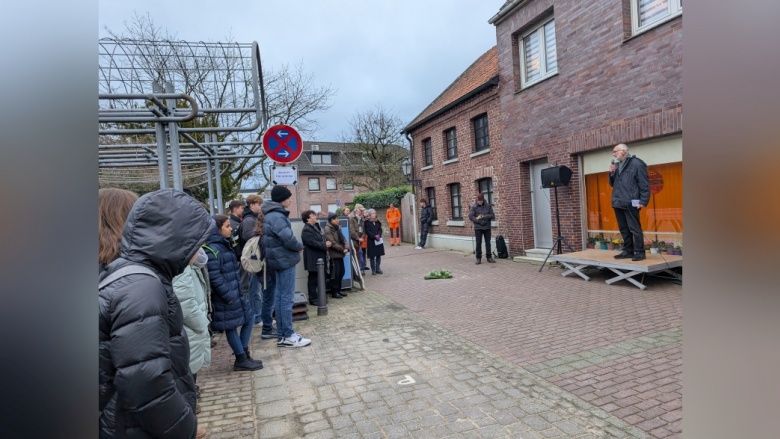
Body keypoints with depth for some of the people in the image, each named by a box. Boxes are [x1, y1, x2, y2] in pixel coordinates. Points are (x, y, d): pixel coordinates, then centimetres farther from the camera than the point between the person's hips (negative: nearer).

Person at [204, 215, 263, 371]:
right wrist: (228, 296, -20)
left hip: (235, 292, 10)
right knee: (231, 327, 3)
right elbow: (214, 277, -22)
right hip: (225, 297, -10)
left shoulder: (223, 245, 13)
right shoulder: (212, 249, -18)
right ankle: (241, 360, 16)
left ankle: (243, 353, 25)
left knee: (249, 318, 14)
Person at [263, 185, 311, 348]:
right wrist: (300, 247, -6)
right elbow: (288, 239, -25)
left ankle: (281, 334, 20)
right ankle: (288, 336, 3)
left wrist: (296, 246, 6)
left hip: (280, 259, 10)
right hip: (285, 260, -10)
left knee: (280, 297, 13)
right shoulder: (277, 216, -19)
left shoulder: (272, 214, 14)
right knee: (287, 298, -4)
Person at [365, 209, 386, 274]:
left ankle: (378, 268, 15)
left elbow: (380, 229, 8)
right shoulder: (367, 222, -4)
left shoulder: (377, 221, 12)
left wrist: (378, 235, -12)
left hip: (379, 240, 5)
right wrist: (374, 236, -17)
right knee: (372, 256, -1)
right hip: (371, 241, -5)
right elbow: (368, 231, -10)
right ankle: (373, 269, 8)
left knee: (378, 255, 7)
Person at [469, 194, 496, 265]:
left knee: (488, 243, 7)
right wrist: (479, 221, -18)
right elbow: (471, 216, -10)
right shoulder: (474, 207, -2)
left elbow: (492, 215, -2)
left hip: (487, 227, 2)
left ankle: (489, 257, 16)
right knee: (478, 243, 1)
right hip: (478, 228, -2)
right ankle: (478, 258, 8)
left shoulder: (488, 206, 4)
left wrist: (484, 216, -16)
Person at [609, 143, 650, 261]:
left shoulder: (636, 163, -6)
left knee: (634, 229, -3)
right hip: (618, 203, 8)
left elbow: (644, 184, -9)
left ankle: (639, 252, 5)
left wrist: (643, 201, -15)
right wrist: (612, 174, 3)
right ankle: (628, 251, 21)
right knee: (624, 229, 13)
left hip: (630, 203, -8)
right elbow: (612, 184, 22)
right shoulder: (616, 165, 17)